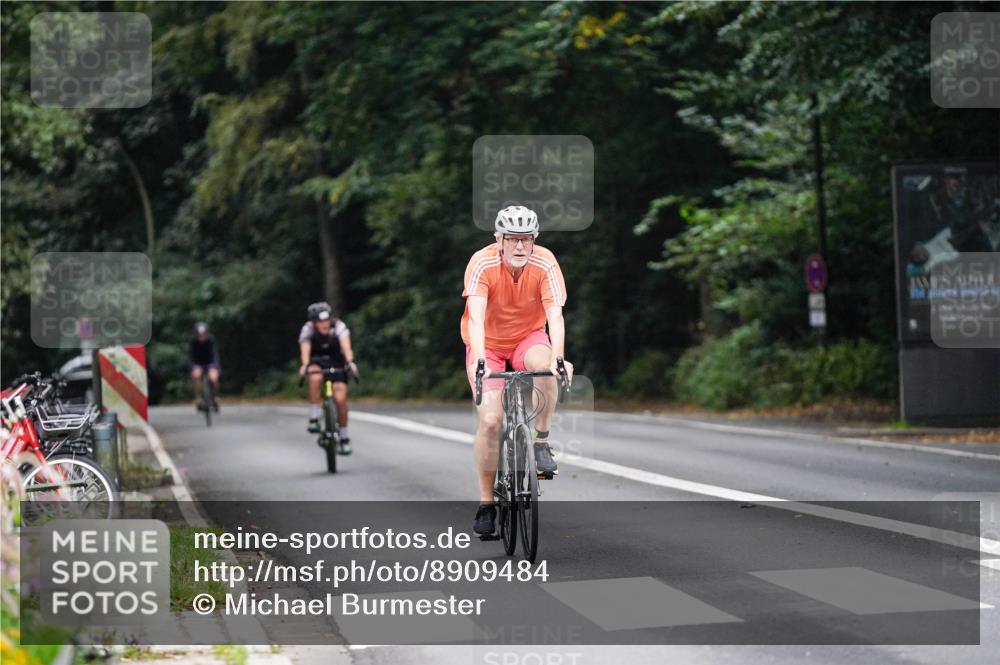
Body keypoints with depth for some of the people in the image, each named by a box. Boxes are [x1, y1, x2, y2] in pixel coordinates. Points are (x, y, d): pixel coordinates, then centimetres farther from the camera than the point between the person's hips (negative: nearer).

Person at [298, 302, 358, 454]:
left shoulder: (339, 326, -22)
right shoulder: (308, 329, -21)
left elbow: (345, 345, -38)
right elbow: (305, 348, -36)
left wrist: (350, 361, -56)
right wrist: (305, 365, -56)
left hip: (336, 363, 0)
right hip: (317, 361, 0)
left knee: (340, 398, -12)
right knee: (315, 378, -36)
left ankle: (344, 437, 7)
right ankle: (313, 419, -26)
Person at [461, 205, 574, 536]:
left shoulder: (545, 264, -22)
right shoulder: (482, 264, -26)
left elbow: (555, 315, -31)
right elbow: (475, 317, -36)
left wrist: (557, 357, -48)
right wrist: (479, 360, -51)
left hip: (529, 337, 1)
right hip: (488, 344, -1)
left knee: (545, 364, -35)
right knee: (490, 420, -15)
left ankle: (541, 441, -15)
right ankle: (486, 502, 0)